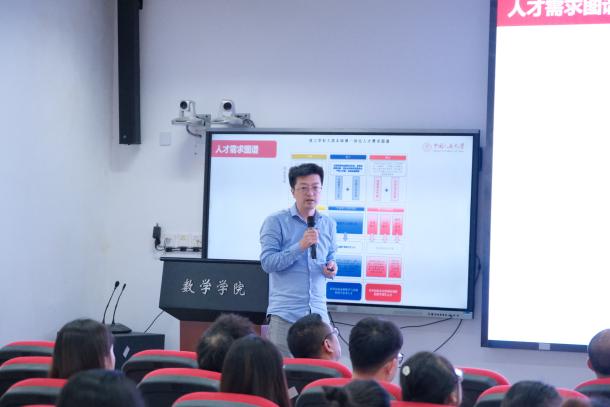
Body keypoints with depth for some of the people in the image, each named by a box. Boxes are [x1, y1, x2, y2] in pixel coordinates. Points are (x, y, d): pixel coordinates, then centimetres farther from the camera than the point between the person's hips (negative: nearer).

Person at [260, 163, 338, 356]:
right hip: (284, 313, -4)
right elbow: (267, 262, -10)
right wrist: (300, 246, -20)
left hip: (318, 312, 4)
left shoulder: (329, 224, 13)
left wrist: (331, 268, 0)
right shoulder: (276, 222, -2)